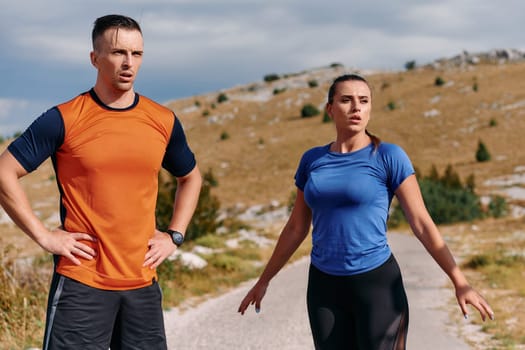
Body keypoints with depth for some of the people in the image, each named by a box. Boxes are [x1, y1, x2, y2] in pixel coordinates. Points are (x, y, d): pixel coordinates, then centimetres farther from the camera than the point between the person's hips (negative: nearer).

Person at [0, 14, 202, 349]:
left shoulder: (164, 121, 6)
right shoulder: (64, 120, -6)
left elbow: (191, 177, 22)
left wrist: (174, 235, 10)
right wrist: (43, 235, -8)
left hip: (143, 283, 4)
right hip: (81, 284, -4)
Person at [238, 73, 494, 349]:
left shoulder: (390, 156, -7)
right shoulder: (312, 160, 6)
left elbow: (422, 223, -7)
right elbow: (296, 228, 14)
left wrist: (460, 283, -11)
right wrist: (263, 281, 18)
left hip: (378, 284, -4)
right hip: (325, 287, 4)